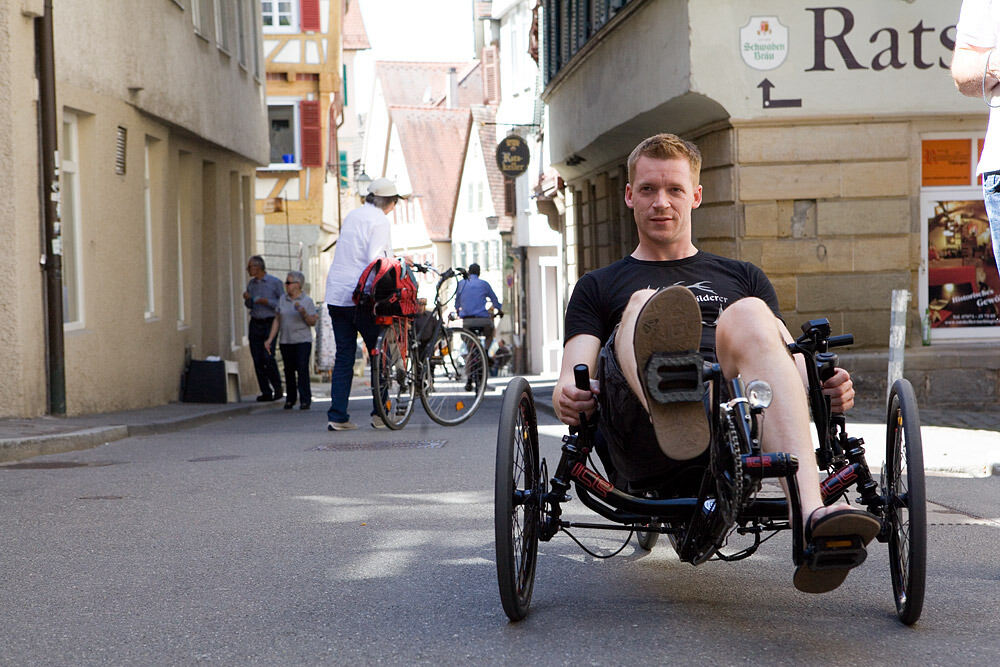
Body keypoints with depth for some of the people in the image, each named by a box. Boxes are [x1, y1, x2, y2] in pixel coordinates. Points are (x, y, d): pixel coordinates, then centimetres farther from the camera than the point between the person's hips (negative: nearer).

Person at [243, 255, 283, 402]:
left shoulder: (275, 282, -3)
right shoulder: (251, 283, 13)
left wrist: (266, 302, -16)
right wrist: (247, 299, 0)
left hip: (269, 323, -5)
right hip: (255, 324, 5)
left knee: (268, 357, -16)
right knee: (257, 359, 0)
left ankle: (277, 388, 1)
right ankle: (266, 392, 4)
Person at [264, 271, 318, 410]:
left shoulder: (307, 301, -1)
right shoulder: (283, 299, 9)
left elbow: (312, 322, -2)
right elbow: (277, 320, 13)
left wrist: (304, 313, -21)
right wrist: (270, 339, 8)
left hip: (303, 341, -4)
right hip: (286, 341, 4)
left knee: (302, 369, -11)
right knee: (289, 370, 4)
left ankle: (305, 400, -8)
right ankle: (290, 399, 14)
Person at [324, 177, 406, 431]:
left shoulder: (352, 216, 16)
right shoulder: (379, 220, -7)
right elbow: (376, 260, -18)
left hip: (335, 295, 7)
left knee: (343, 357, 8)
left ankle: (337, 416, 3)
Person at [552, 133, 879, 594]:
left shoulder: (743, 278, 35)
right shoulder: (598, 288, 31)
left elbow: (791, 363, 22)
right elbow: (575, 376, 15)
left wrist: (825, 385, -3)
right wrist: (566, 397, -11)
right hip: (642, 451, -1)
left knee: (748, 316, -30)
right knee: (642, 306, -28)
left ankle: (812, 511, -54)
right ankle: (667, 411, -68)